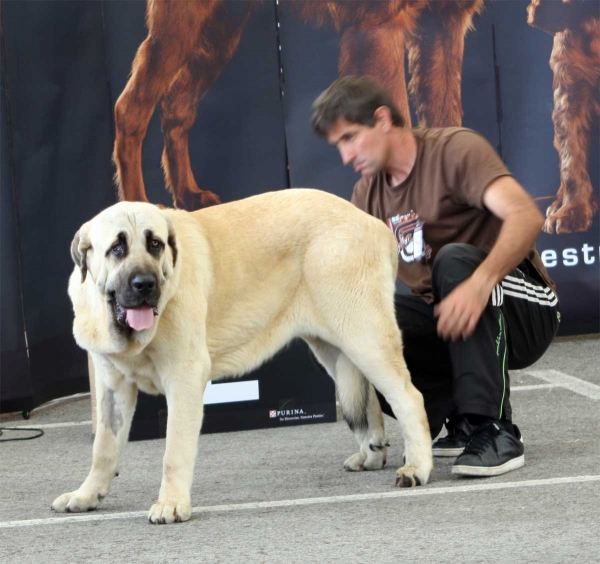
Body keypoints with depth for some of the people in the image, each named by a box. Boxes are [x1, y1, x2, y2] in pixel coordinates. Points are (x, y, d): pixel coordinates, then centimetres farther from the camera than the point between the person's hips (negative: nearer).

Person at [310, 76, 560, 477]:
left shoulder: (455, 150, -14)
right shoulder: (369, 193, 8)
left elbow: (526, 216, -31)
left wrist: (479, 283, -47)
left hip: (521, 313, -6)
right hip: (442, 321, 6)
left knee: (454, 260, -35)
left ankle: (495, 431, -33)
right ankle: (458, 418, 2)